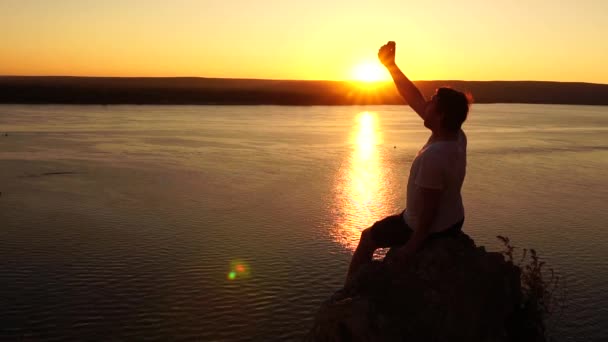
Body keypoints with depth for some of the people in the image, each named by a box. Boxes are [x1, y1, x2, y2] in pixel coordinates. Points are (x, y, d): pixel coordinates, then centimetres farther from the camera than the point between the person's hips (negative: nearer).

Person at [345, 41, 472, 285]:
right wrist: (390, 64, -5)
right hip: (453, 222, 8)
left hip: (431, 228, -8)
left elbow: (428, 210, -29)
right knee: (395, 221, 34)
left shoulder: (433, 156, -35)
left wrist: (413, 245, -17)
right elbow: (414, 99, -5)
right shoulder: (457, 135, -10)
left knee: (368, 237, 11)